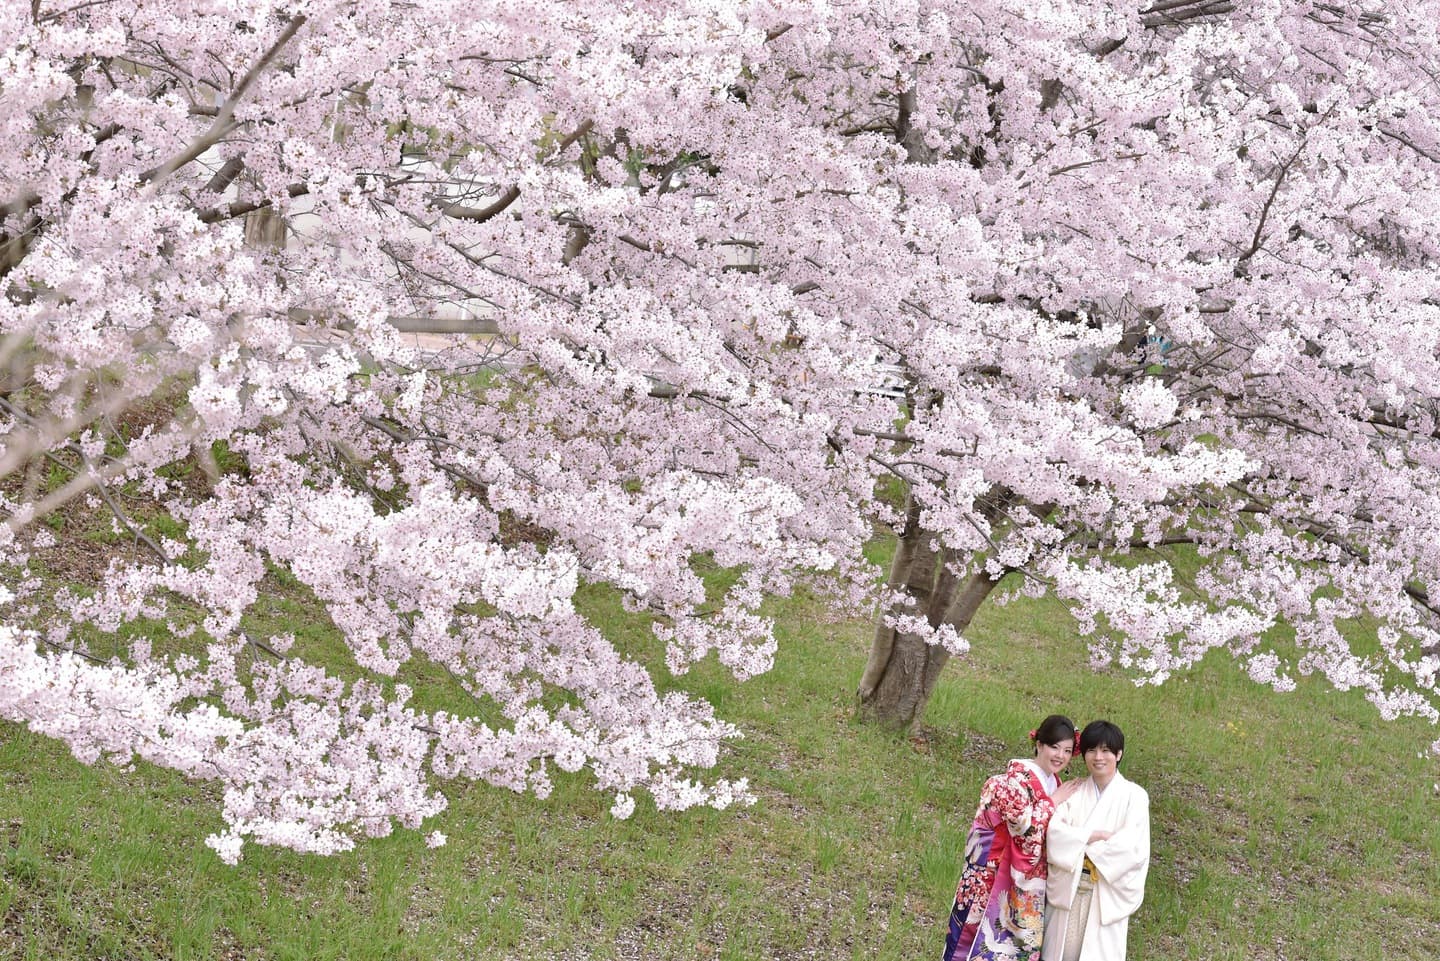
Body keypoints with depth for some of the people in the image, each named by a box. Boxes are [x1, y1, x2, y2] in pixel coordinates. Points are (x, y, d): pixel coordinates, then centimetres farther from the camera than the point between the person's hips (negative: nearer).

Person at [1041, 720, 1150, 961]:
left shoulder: (1133, 796, -3)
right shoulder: (1073, 792, 7)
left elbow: (1133, 847, -13)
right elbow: (1055, 832, -5)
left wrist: (1079, 844, -8)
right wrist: (1096, 835, -16)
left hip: (1107, 894, -2)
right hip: (1068, 889, 3)